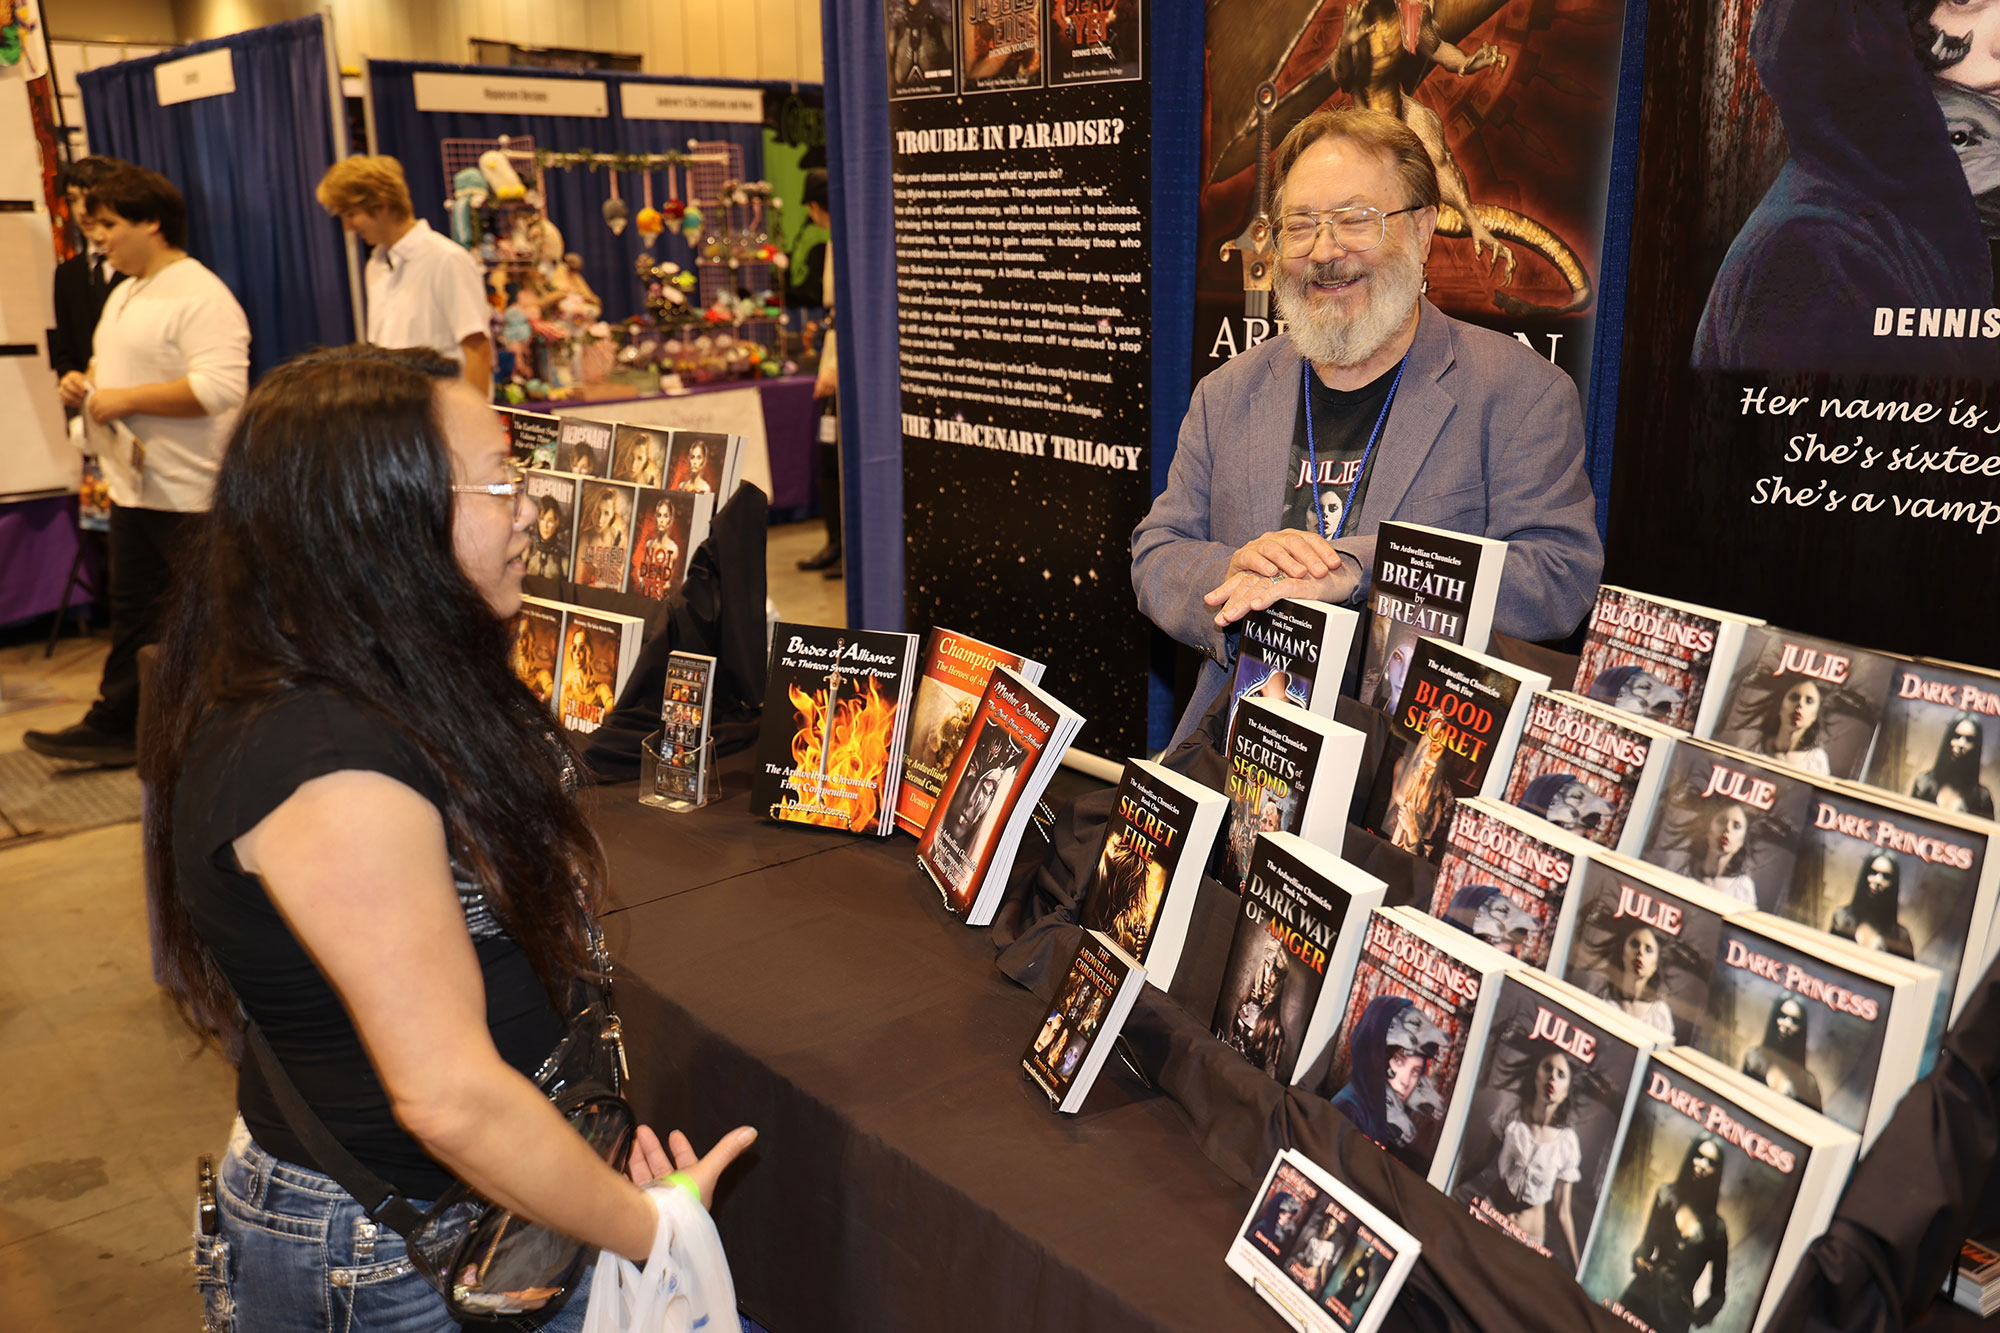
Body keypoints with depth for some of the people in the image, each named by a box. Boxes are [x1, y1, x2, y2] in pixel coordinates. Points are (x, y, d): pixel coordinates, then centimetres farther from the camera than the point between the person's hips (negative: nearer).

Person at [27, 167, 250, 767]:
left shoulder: (200, 296, -15)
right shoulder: (124, 295, 17)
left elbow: (220, 387, -27)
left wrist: (125, 398, -21)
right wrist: (86, 383, 8)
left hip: (191, 493, -10)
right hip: (135, 485, 10)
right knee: (133, 613, 16)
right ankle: (115, 726, 26)